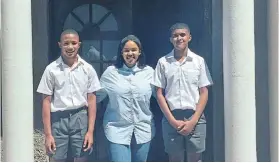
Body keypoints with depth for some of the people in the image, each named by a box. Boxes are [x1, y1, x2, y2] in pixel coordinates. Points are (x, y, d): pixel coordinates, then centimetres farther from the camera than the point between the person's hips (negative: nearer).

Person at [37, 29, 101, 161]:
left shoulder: (87, 69, 1)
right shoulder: (51, 69, -2)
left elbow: (91, 100, 3)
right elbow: (46, 101, 0)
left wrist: (90, 131, -1)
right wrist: (48, 134, -4)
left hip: (80, 119, 1)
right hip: (58, 120, -1)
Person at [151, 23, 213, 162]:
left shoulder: (199, 61, 3)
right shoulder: (163, 62, 3)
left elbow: (204, 93, 2)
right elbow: (159, 94, 3)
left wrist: (193, 121, -8)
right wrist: (172, 120, -6)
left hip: (195, 118, 0)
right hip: (171, 119, 0)